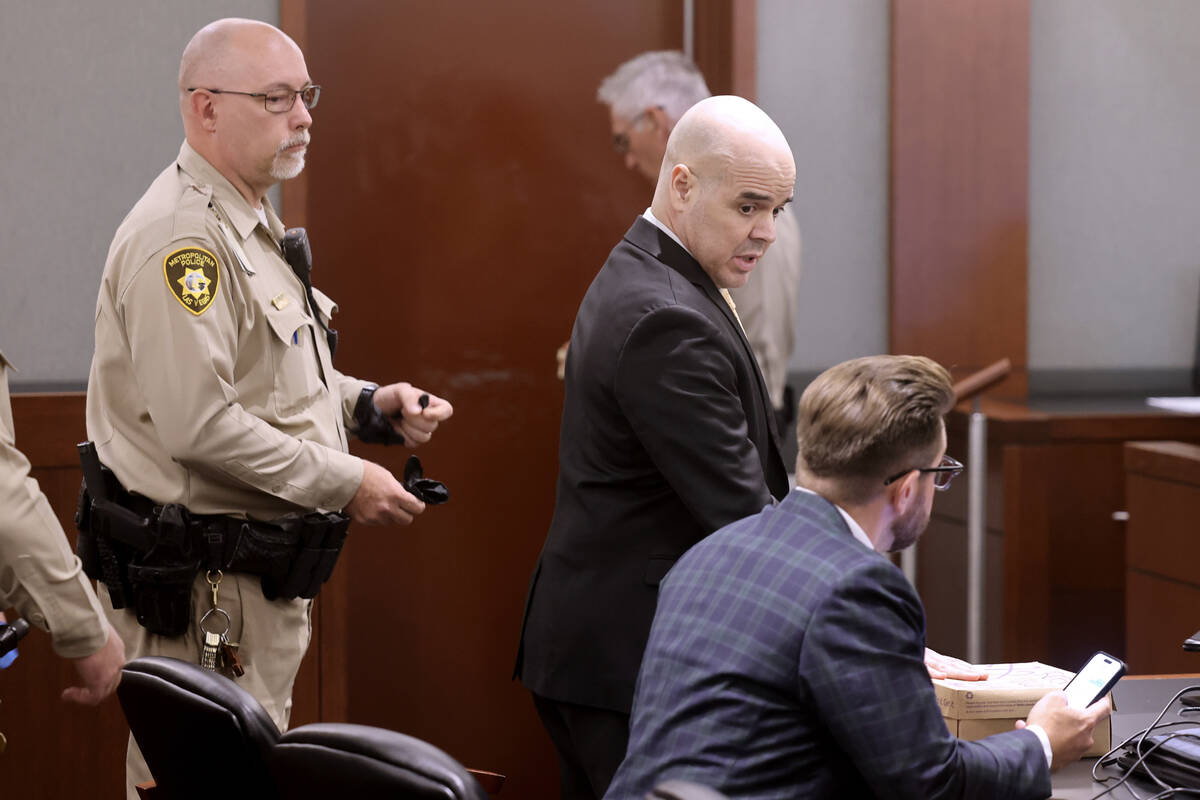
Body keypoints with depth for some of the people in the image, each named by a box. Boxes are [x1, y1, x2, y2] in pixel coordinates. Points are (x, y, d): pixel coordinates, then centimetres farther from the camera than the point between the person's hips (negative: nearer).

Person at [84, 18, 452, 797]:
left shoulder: (252, 224, 17)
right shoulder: (180, 236, -18)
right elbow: (198, 424, -26)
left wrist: (372, 405, 9)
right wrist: (344, 482, -18)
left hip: (261, 578, 11)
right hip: (202, 587, -11)